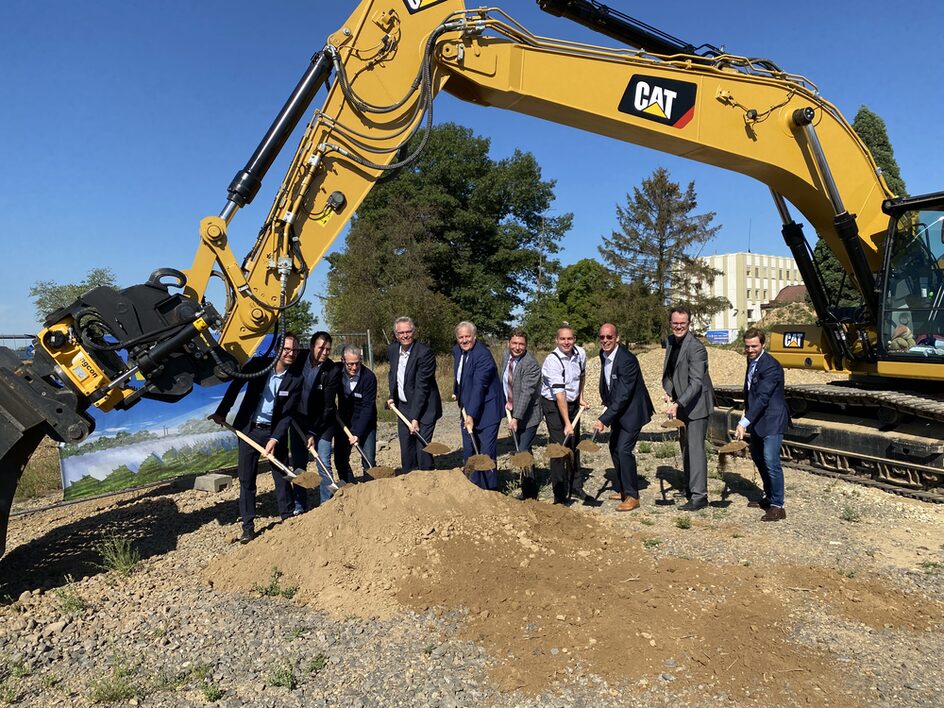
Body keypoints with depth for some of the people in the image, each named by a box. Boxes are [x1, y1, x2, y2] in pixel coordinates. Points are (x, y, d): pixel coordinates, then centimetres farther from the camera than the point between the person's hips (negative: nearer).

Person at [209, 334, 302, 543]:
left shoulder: (295, 380, -9)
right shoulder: (259, 364, -8)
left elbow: (288, 414, -9)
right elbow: (235, 386, 4)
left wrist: (274, 439, -16)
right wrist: (221, 412, 4)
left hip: (274, 432, 0)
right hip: (249, 430, 0)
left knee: (282, 477, 4)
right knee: (246, 479, 4)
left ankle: (287, 519, 21)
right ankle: (248, 527, 14)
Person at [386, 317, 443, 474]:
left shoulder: (425, 353, -21)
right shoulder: (392, 350, 0)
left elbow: (421, 387, -24)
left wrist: (415, 418, -26)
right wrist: (392, 396, 7)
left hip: (423, 408, -6)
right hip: (403, 406, 6)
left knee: (422, 447, -8)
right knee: (406, 449, 13)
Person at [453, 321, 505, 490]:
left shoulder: (483, 355, -20)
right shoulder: (457, 351, 6)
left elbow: (479, 387, -24)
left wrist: (471, 414, -26)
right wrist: (459, 399, 13)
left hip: (486, 411, -8)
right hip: (467, 410, 8)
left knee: (487, 453, -4)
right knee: (468, 452, 11)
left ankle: (489, 490, 7)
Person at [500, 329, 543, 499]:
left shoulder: (531, 364, -22)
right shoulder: (506, 355, 1)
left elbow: (526, 393, -28)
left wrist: (516, 418, -32)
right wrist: (507, 400, 7)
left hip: (528, 414, -7)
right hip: (513, 409, 7)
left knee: (523, 452, -12)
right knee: (524, 451, 15)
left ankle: (530, 495, -1)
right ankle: (528, 490, 28)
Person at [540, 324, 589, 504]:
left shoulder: (580, 353, -5)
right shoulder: (552, 361, -24)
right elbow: (559, 394, -29)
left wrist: (581, 397, 13)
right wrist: (567, 423, -31)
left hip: (573, 403, 6)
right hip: (553, 405, -6)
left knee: (574, 445, 13)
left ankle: (576, 486, 28)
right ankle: (560, 495, 1)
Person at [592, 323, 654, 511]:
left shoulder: (627, 360, -28)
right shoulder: (604, 354, -2)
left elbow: (623, 395, -31)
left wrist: (604, 419, -34)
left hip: (632, 410, -9)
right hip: (617, 409, 9)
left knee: (624, 450, -14)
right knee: (614, 448, 15)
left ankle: (632, 496, -2)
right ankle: (622, 489, 30)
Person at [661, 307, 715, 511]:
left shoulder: (696, 348, -21)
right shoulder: (671, 341, 6)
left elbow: (696, 383, -28)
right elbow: (668, 370, 17)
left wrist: (677, 404, -37)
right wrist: (666, 390, -1)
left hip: (696, 404, -9)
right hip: (681, 404, 9)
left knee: (695, 448, -9)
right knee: (685, 447, 18)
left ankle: (699, 496, -4)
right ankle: (690, 489, 32)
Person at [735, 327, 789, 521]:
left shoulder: (771, 366, -22)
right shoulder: (752, 361, 7)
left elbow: (763, 398, -29)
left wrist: (744, 422, -33)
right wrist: (746, 409, 13)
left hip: (772, 420, -10)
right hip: (757, 419, 10)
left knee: (771, 461, -13)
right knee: (758, 457, 19)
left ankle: (777, 506, -4)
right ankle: (769, 496, 35)